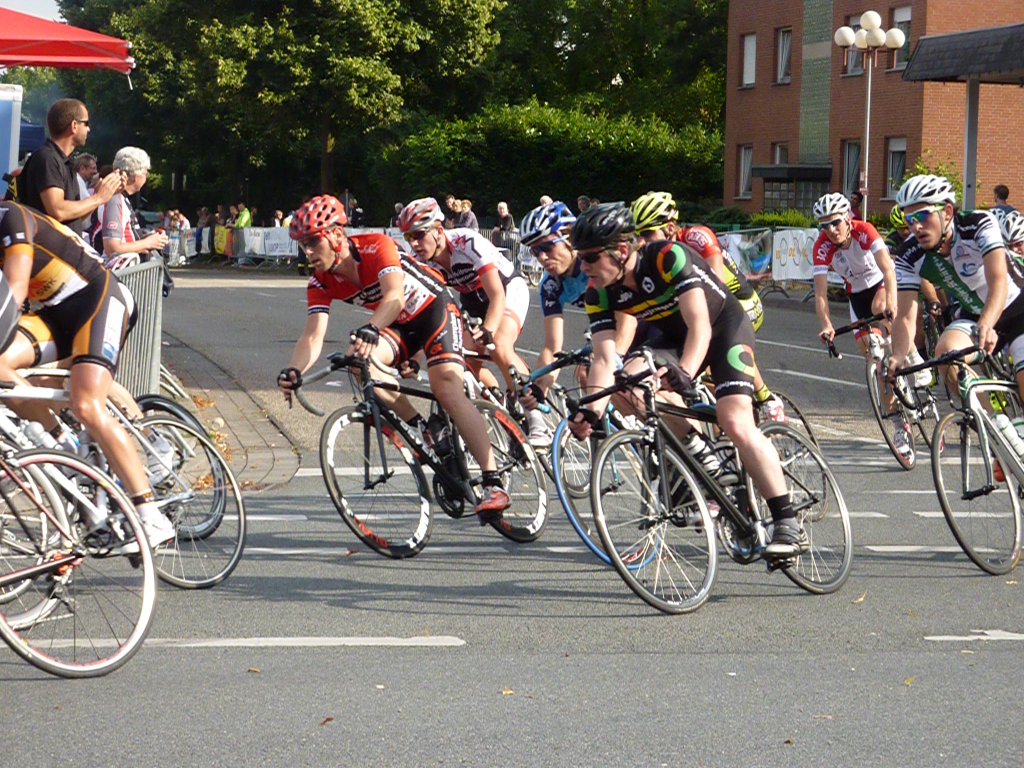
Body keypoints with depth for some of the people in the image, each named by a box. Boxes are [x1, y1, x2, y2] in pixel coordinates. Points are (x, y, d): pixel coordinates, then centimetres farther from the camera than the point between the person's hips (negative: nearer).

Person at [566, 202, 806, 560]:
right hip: (675, 338, 6)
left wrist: (684, 373, -55)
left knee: (735, 423, -24)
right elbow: (605, 357, -21)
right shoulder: (598, 294, -15)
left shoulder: (669, 257, -31)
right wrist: (591, 409, -39)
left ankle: (788, 524, -17)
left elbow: (700, 326, -37)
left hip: (725, 326, -6)